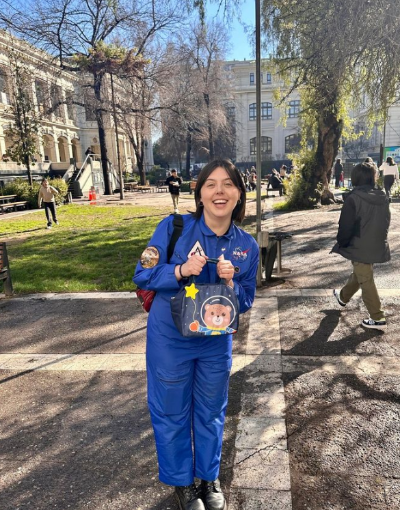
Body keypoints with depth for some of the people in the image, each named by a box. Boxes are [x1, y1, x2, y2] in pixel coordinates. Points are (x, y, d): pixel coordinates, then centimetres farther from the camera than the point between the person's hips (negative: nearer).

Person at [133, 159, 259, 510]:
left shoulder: (247, 246, -8)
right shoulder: (174, 227, -16)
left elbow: (246, 303, -1)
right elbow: (142, 275, -13)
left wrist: (231, 283, -23)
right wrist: (180, 270, -30)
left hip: (216, 343, 3)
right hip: (170, 339, -2)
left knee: (211, 412, 20)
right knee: (172, 414, 14)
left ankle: (209, 477, 47)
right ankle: (182, 481, 42)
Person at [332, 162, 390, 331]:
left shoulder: (354, 198, -19)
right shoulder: (382, 197, 2)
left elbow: (345, 226, -16)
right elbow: (386, 222, 11)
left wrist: (341, 243, 0)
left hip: (359, 248, -7)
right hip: (377, 247, 7)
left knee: (366, 281, 3)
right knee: (358, 274, 25)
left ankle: (378, 318, 8)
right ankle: (343, 297, 49)